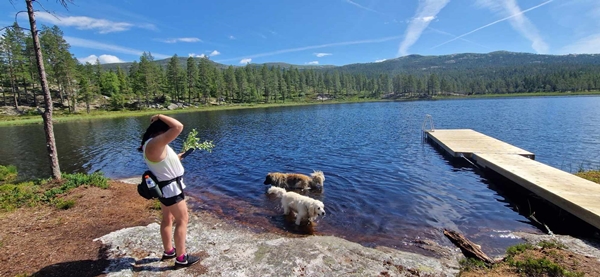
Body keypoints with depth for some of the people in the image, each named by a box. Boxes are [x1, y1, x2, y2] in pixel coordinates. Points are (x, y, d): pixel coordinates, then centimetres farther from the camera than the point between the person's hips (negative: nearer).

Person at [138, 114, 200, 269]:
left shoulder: (152, 142, 4)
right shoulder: (154, 144, -28)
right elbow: (178, 127, -37)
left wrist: (175, 157, 15)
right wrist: (160, 116, -23)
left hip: (165, 186, 10)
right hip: (170, 187, -10)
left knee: (168, 218, 21)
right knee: (182, 220, 2)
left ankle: (168, 251, 37)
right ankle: (181, 258, 11)